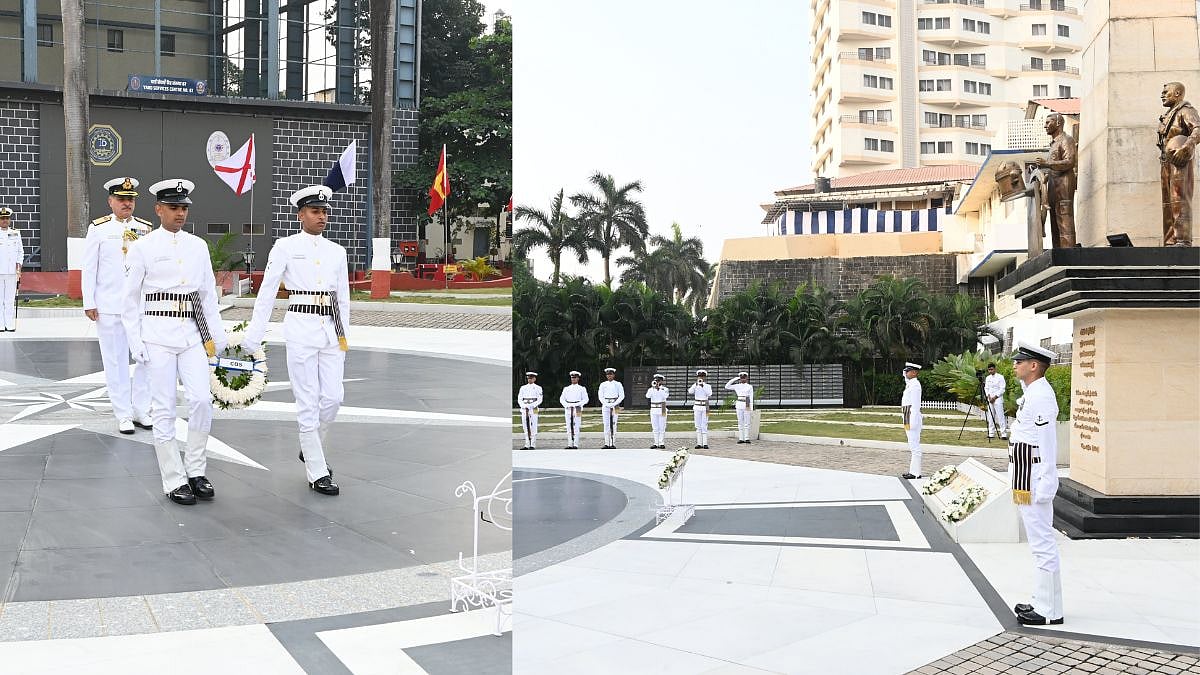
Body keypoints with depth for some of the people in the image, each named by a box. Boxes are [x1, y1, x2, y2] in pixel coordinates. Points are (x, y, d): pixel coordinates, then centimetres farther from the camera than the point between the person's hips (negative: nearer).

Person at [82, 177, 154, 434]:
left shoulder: (146, 229, 7)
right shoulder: (98, 228, 1)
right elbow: (89, 268, 2)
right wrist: (89, 303, -3)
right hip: (110, 306, -2)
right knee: (116, 361, 3)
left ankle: (141, 409, 15)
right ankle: (123, 414, 11)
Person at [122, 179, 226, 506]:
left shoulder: (198, 246, 11)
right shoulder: (143, 247, 0)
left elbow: (209, 295, 15)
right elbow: (130, 301, 2)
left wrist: (218, 338, 11)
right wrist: (136, 344, -4)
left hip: (193, 334, 3)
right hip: (158, 334, -3)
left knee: (202, 400, -7)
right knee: (164, 409, 0)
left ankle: (196, 471, 10)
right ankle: (174, 481, 8)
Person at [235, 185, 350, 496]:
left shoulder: (337, 251, 12)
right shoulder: (285, 247, -1)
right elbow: (267, 293, -3)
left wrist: (345, 336, 14)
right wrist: (252, 337, -6)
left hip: (331, 331, 5)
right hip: (300, 328, -4)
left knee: (333, 397, 1)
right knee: (308, 402, -2)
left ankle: (311, 449, 29)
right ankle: (317, 472, 6)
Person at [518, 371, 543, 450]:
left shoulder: (538, 388, 3)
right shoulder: (523, 388, 14)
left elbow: (539, 400, -4)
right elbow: (519, 399, 9)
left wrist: (530, 406, -14)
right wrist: (524, 406, -9)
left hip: (533, 410, -4)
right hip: (524, 410, 4)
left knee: (533, 428, -6)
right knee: (526, 428, 4)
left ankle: (533, 445, -4)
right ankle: (527, 445, 7)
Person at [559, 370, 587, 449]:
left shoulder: (582, 389, 5)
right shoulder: (566, 389, 13)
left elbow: (585, 400, -1)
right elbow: (561, 399, 9)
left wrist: (576, 404, -12)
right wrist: (566, 404, -10)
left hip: (577, 409, -3)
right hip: (568, 409, 3)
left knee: (576, 427, -6)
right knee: (569, 427, 1)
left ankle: (576, 445, -6)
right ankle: (570, 444, 4)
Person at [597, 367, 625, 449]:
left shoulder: (618, 384, 5)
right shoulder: (603, 384, 8)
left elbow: (621, 396, 1)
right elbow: (600, 396, 4)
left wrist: (614, 404, -10)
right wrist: (606, 404, -10)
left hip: (615, 406, -1)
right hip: (605, 406, 1)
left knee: (614, 424, -4)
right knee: (606, 424, -3)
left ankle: (613, 444, -4)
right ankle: (606, 443, -4)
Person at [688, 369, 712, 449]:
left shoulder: (708, 386, 3)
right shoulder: (695, 385, 7)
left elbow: (709, 394, -16)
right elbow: (690, 392, -13)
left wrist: (703, 386, -21)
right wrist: (696, 384, -21)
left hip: (705, 407, -2)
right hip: (697, 407, 2)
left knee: (704, 426, -5)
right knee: (698, 426, 4)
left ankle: (705, 443, -3)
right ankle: (699, 443, 6)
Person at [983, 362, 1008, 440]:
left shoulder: (1000, 377, -3)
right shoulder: (987, 378, 14)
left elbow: (1002, 389, -7)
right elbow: (986, 388, 13)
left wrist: (995, 397, -12)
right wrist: (988, 397, -4)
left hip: (998, 399, -6)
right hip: (989, 400, 6)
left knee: (1000, 416, -10)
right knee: (990, 417, 5)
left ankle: (1004, 434, -12)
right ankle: (991, 434, 8)